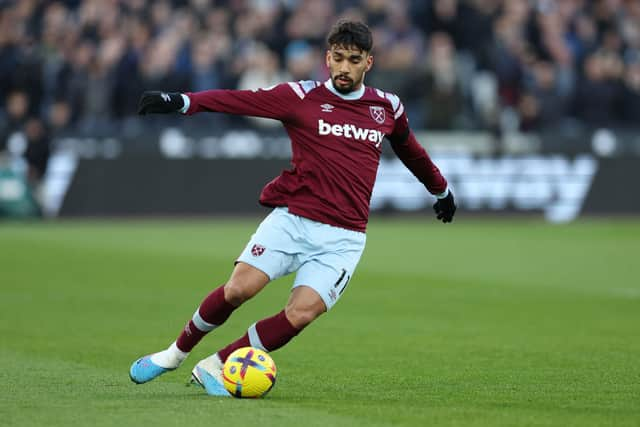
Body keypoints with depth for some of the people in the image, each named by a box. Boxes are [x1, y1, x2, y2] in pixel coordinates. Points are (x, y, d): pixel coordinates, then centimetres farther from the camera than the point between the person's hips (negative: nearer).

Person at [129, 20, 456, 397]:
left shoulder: (387, 107, 11)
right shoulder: (302, 97, 1)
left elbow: (411, 150, 31)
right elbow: (239, 100, -8)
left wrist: (441, 190, 46)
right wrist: (180, 101, -22)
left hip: (342, 238, 2)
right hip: (291, 219, -2)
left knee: (302, 313, -19)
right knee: (238, 289, -19)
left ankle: (215, 368, -3)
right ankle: (176, 352, 7)